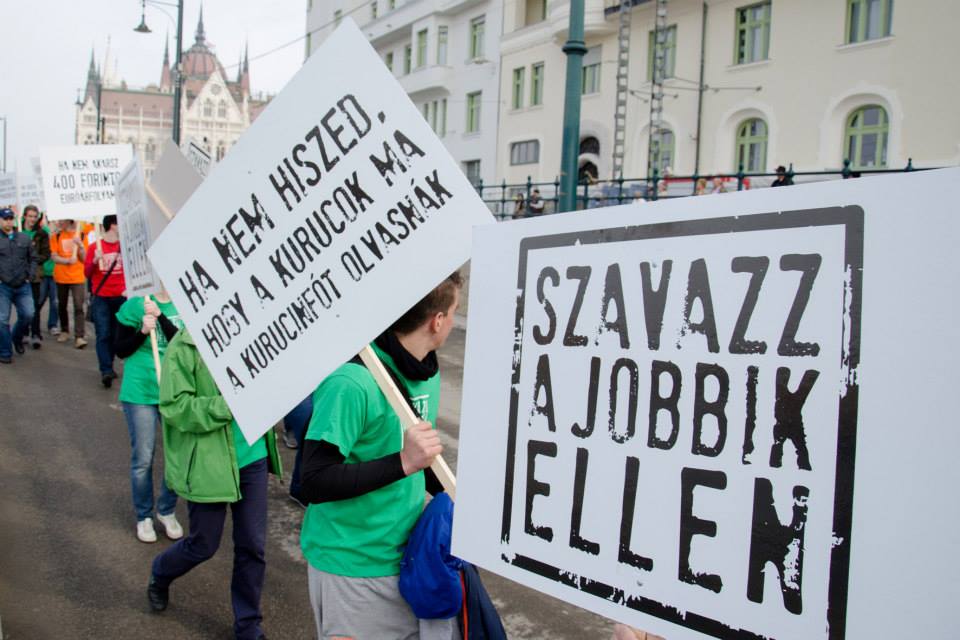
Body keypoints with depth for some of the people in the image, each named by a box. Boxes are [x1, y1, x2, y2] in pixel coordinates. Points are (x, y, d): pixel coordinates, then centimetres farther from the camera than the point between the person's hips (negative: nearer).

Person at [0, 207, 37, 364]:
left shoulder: (25, 238, 7)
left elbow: (33, 258, 14)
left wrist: (29, 275, 3)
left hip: (23, 286, 2)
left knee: (28, 315, -1)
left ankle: (17, 338, 28)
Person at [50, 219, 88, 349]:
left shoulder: (81, 235, 1)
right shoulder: (56, 236, 3)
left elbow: (84, 258, -1)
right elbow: (54, 257, -5)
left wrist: (80, 245, -18)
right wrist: (67, 260, -23)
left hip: (78, 278, -2)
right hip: (61, 277, 2)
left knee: (78, 307, -10)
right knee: (62, 305, 13)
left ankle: (79, 337, -15)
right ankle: (64, 331, 30)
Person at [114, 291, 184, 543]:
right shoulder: (134, 305, -8)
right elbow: (120, 350, -4)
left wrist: (160, 316, -26)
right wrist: (142, 331, -21)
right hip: (140, 391, -2)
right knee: (143, 459, 5)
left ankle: (167, 512, 28)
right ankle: (144, 516, 24)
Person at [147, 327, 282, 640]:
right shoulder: (184, 347, -16)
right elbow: (175, 407, -19)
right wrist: (228, 404, -26)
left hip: (252, 457, 5)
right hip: (208, 464, -5)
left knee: (253, 545, 10)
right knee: (204, 545, 12)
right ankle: (159, 577, 46)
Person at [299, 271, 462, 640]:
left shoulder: (428, 374, 5)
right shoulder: (351, 382, -24)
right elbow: (313, 483, -25)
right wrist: (402, 462, -31)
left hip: (410, 552, 8)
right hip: (352, 568, -7)